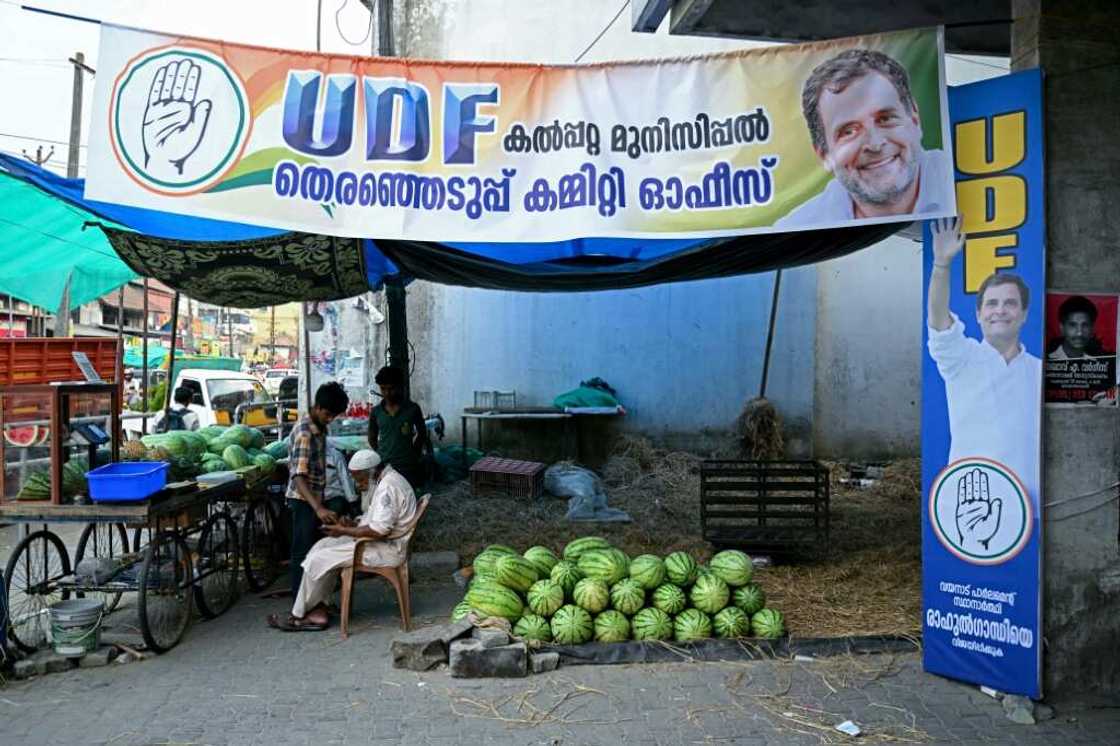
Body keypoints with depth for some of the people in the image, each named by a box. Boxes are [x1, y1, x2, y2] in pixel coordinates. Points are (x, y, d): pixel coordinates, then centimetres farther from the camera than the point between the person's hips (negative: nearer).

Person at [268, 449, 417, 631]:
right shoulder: (388, 480, 13)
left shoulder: (388, 486, -20)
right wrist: (352, 525, 6)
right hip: (383, 543, 11)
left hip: (387, 549, -11)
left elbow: (379, 530, -27)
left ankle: (297, 617, 8)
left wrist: (344, 531, -15)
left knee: (320, 559, -10)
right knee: (323, 546, 7)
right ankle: (318, 612, 4)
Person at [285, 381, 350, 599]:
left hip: (316, 498, 9)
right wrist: (318, 508, -41)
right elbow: (298, 476, -30)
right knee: (303, 553, -1)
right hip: (303, 501, -9)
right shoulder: (304, 433, -22)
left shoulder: (320, 428, 6)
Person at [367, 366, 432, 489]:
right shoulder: (376, 412, 2)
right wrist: (381, 456, 7)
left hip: (407, 468, -2)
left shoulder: (412, 409, -3)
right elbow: (372, 439, 15)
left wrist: (413, 453, 7)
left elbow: (422, 433, 11)